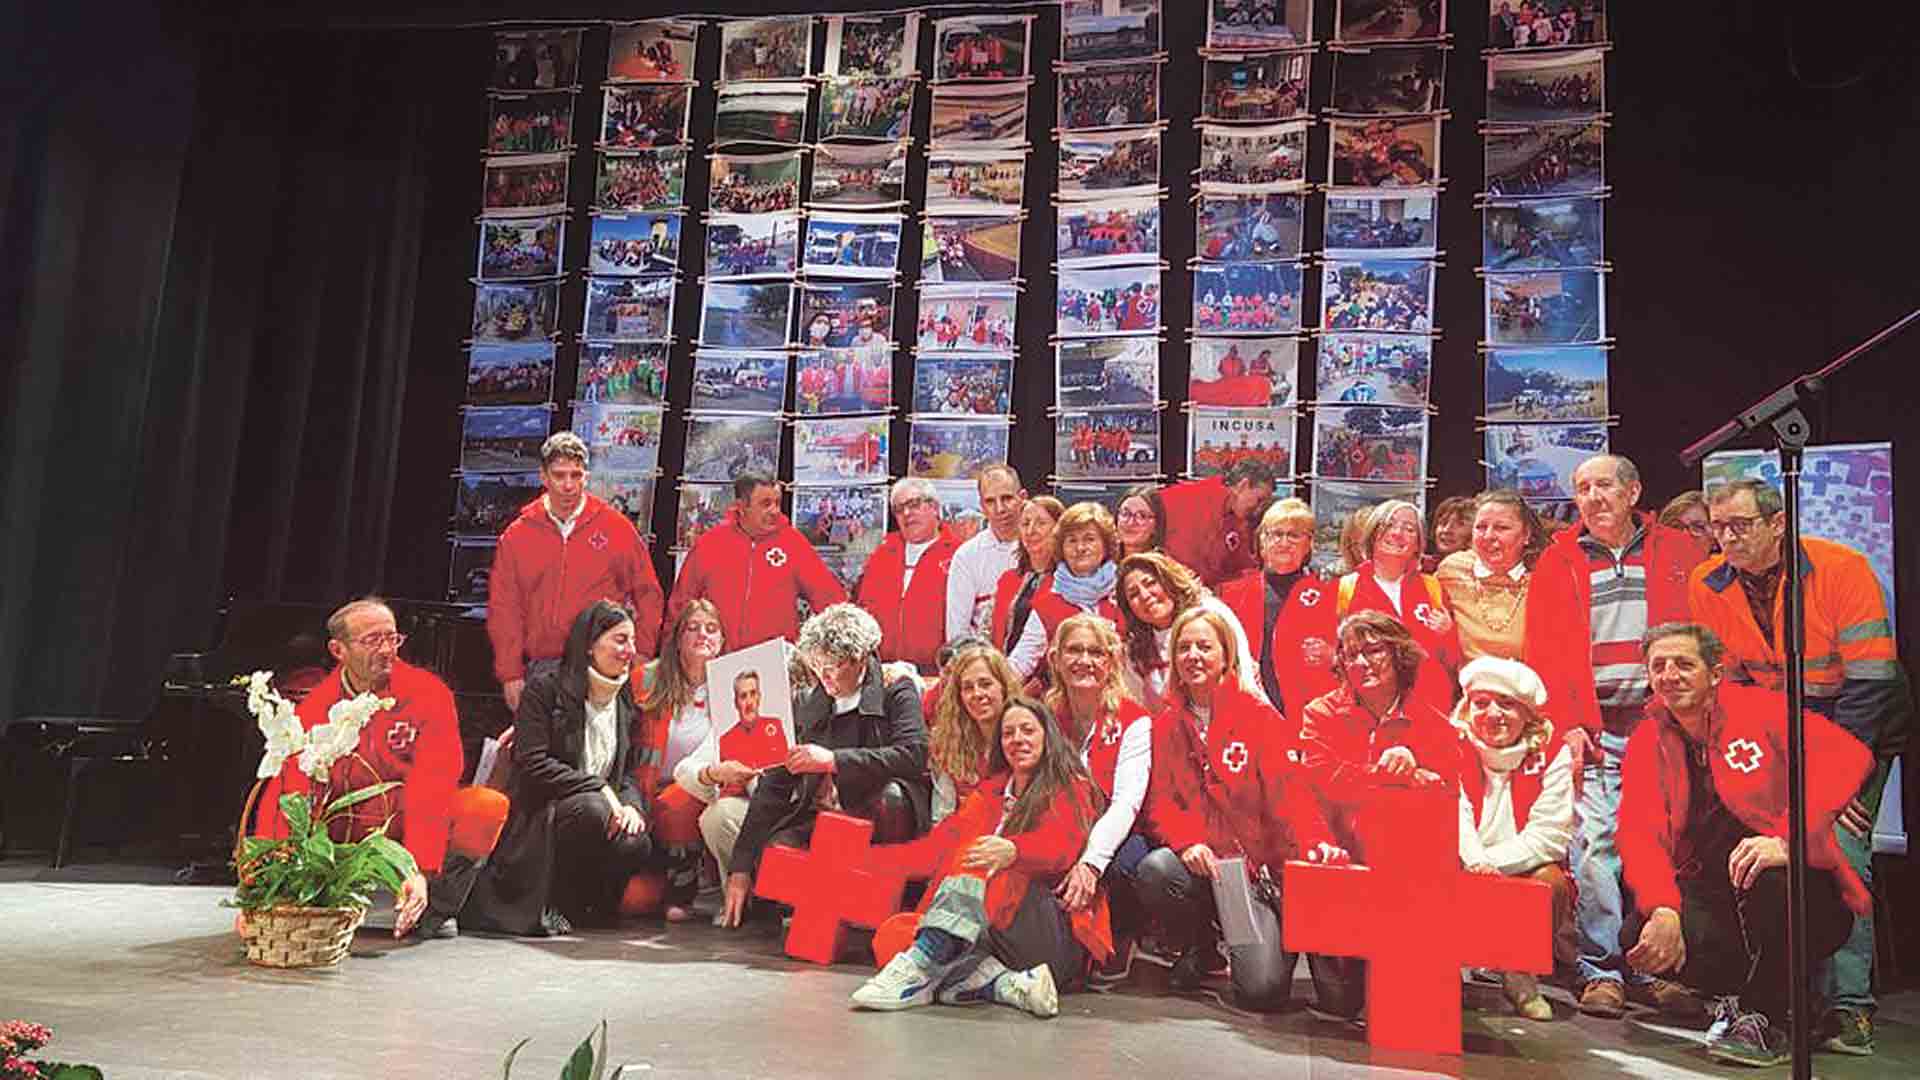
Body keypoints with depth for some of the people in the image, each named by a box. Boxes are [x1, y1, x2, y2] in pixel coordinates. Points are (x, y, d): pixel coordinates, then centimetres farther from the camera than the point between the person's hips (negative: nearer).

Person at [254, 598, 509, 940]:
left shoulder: (428, 692, -11)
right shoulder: (312, 711, -6)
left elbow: (432, 787, -20)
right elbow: (284, 796, -15)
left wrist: (421, 870, -32)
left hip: (414, 830, 0)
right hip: (345, 841, 1)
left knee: (489, 807, -29)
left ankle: (430, 911, -8)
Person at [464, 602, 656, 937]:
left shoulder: (626, 703, 15)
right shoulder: (545, 689, -3)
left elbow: (629, 772, 12)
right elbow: (533, 765, -13)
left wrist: (631, 804, -11)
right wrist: (599, 789, -18)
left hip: (599, 809, 5)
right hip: (539, 817, -5)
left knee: (637, 845, -27)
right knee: (593, 808, -36)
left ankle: (585, 901, 4)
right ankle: (552, 905, -13)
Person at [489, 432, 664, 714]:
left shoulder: (616, 527, 5)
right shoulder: (516, 535, 9)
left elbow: (647, 594, 7)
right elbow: (503, 607, 8)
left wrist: (639, 657, 0)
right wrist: (510, 673, 1)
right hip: (541, 669, 2)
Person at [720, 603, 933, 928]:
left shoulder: (897, 692, 0)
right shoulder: (804, 707, 11)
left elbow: (915, 755, -19)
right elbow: (773, 787, 8)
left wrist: (835, 760, -23)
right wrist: (740, 868, 1)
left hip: (881, 816, -3)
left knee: (889, 794, -36)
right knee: (773, 852, -26)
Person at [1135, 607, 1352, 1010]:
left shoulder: (1259, 716, 1)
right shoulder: (1165, 725, 9)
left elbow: (1289, 790, -9)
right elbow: (1159, 802, 0)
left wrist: (1316, 841, -29)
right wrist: (1187, 842, -21)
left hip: (1257, 866, -3)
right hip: (1199, 865, 3)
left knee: (1262, 990, -21)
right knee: (1155, 869, -32)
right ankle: (1200, 947, -1)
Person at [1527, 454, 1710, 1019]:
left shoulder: (1677, 552, 10)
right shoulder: (1558, 562, 9)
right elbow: (1543, 653, 5)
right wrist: (1567, 724, -5)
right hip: (1594, 728, 0)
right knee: (1594, 841, -6)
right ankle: (1601, 968, 1)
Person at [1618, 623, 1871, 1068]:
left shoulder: (1755, 707, -8)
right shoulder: (1647, 742, 3)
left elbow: (1848, 755, -24)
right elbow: (1639, 834, -8)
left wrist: (1786, 839, -36)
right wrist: (1663, 911, -26)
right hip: (1710, 894, 4)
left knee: (1767, 879, -37)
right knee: (1643, 940, -25)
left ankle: (1766, 1017, -10)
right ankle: (1739, 996, 8)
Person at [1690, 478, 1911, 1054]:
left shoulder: (1842, 569, -19)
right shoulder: (1707, 585, -7)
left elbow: (1870, 682, -19)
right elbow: (1724, 682, 1)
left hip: (1859, 730, -3)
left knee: (1840, 850, -16)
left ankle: (1849, 1005, -8)